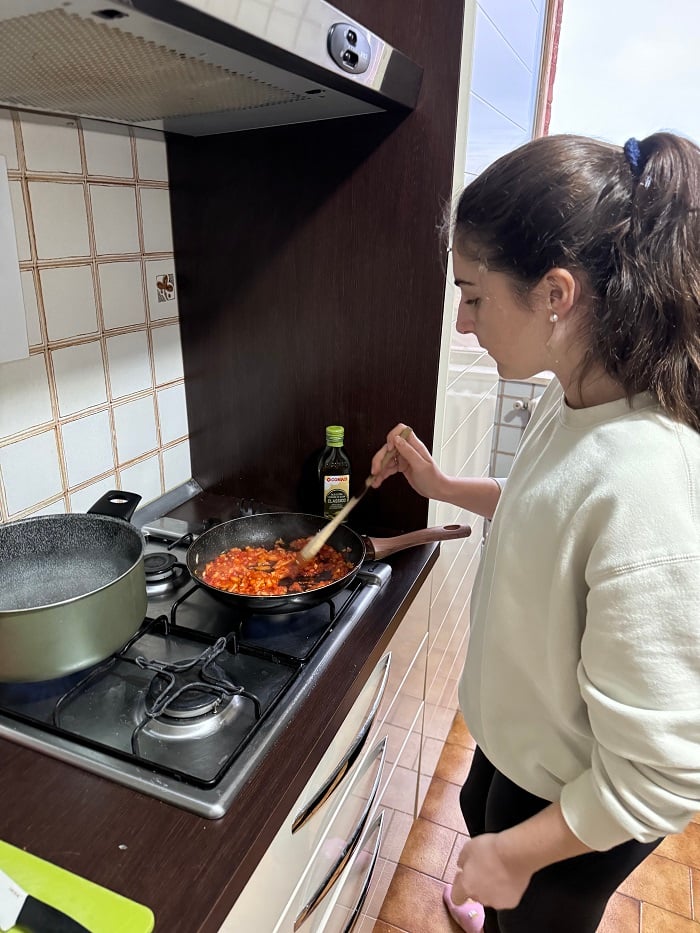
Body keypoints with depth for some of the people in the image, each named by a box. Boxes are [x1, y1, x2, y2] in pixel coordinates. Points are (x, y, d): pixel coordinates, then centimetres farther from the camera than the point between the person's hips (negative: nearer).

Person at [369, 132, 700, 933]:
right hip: (519, 734, 8)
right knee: (480, 814, 36)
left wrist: (515, 854, -17)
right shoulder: (575, 396, -13)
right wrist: (442, 486, 0)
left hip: (576, 806, -8)